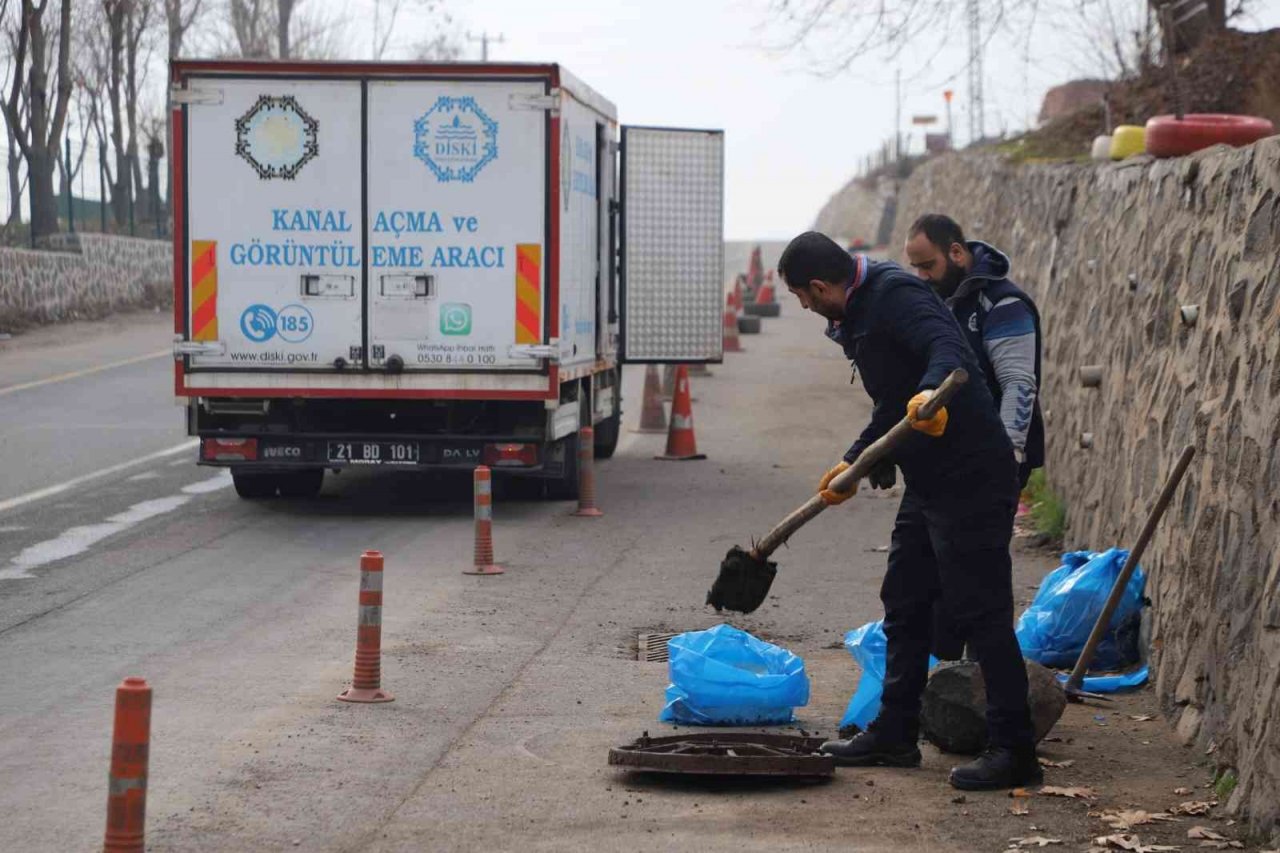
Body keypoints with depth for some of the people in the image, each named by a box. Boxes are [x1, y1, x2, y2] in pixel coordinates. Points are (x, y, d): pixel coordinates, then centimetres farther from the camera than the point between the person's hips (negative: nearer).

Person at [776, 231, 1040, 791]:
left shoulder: (895, 295, -15)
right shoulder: (859, 315, 17)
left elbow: (948, 349, -34)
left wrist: (931, 389, -54)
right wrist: (854, 463, 35)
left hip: (972, 477, -11)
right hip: (929, 482, 11)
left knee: (981, 613, -8)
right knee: (904, 603, 16)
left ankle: (1014, 752, -5)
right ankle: (895, 734, 26)